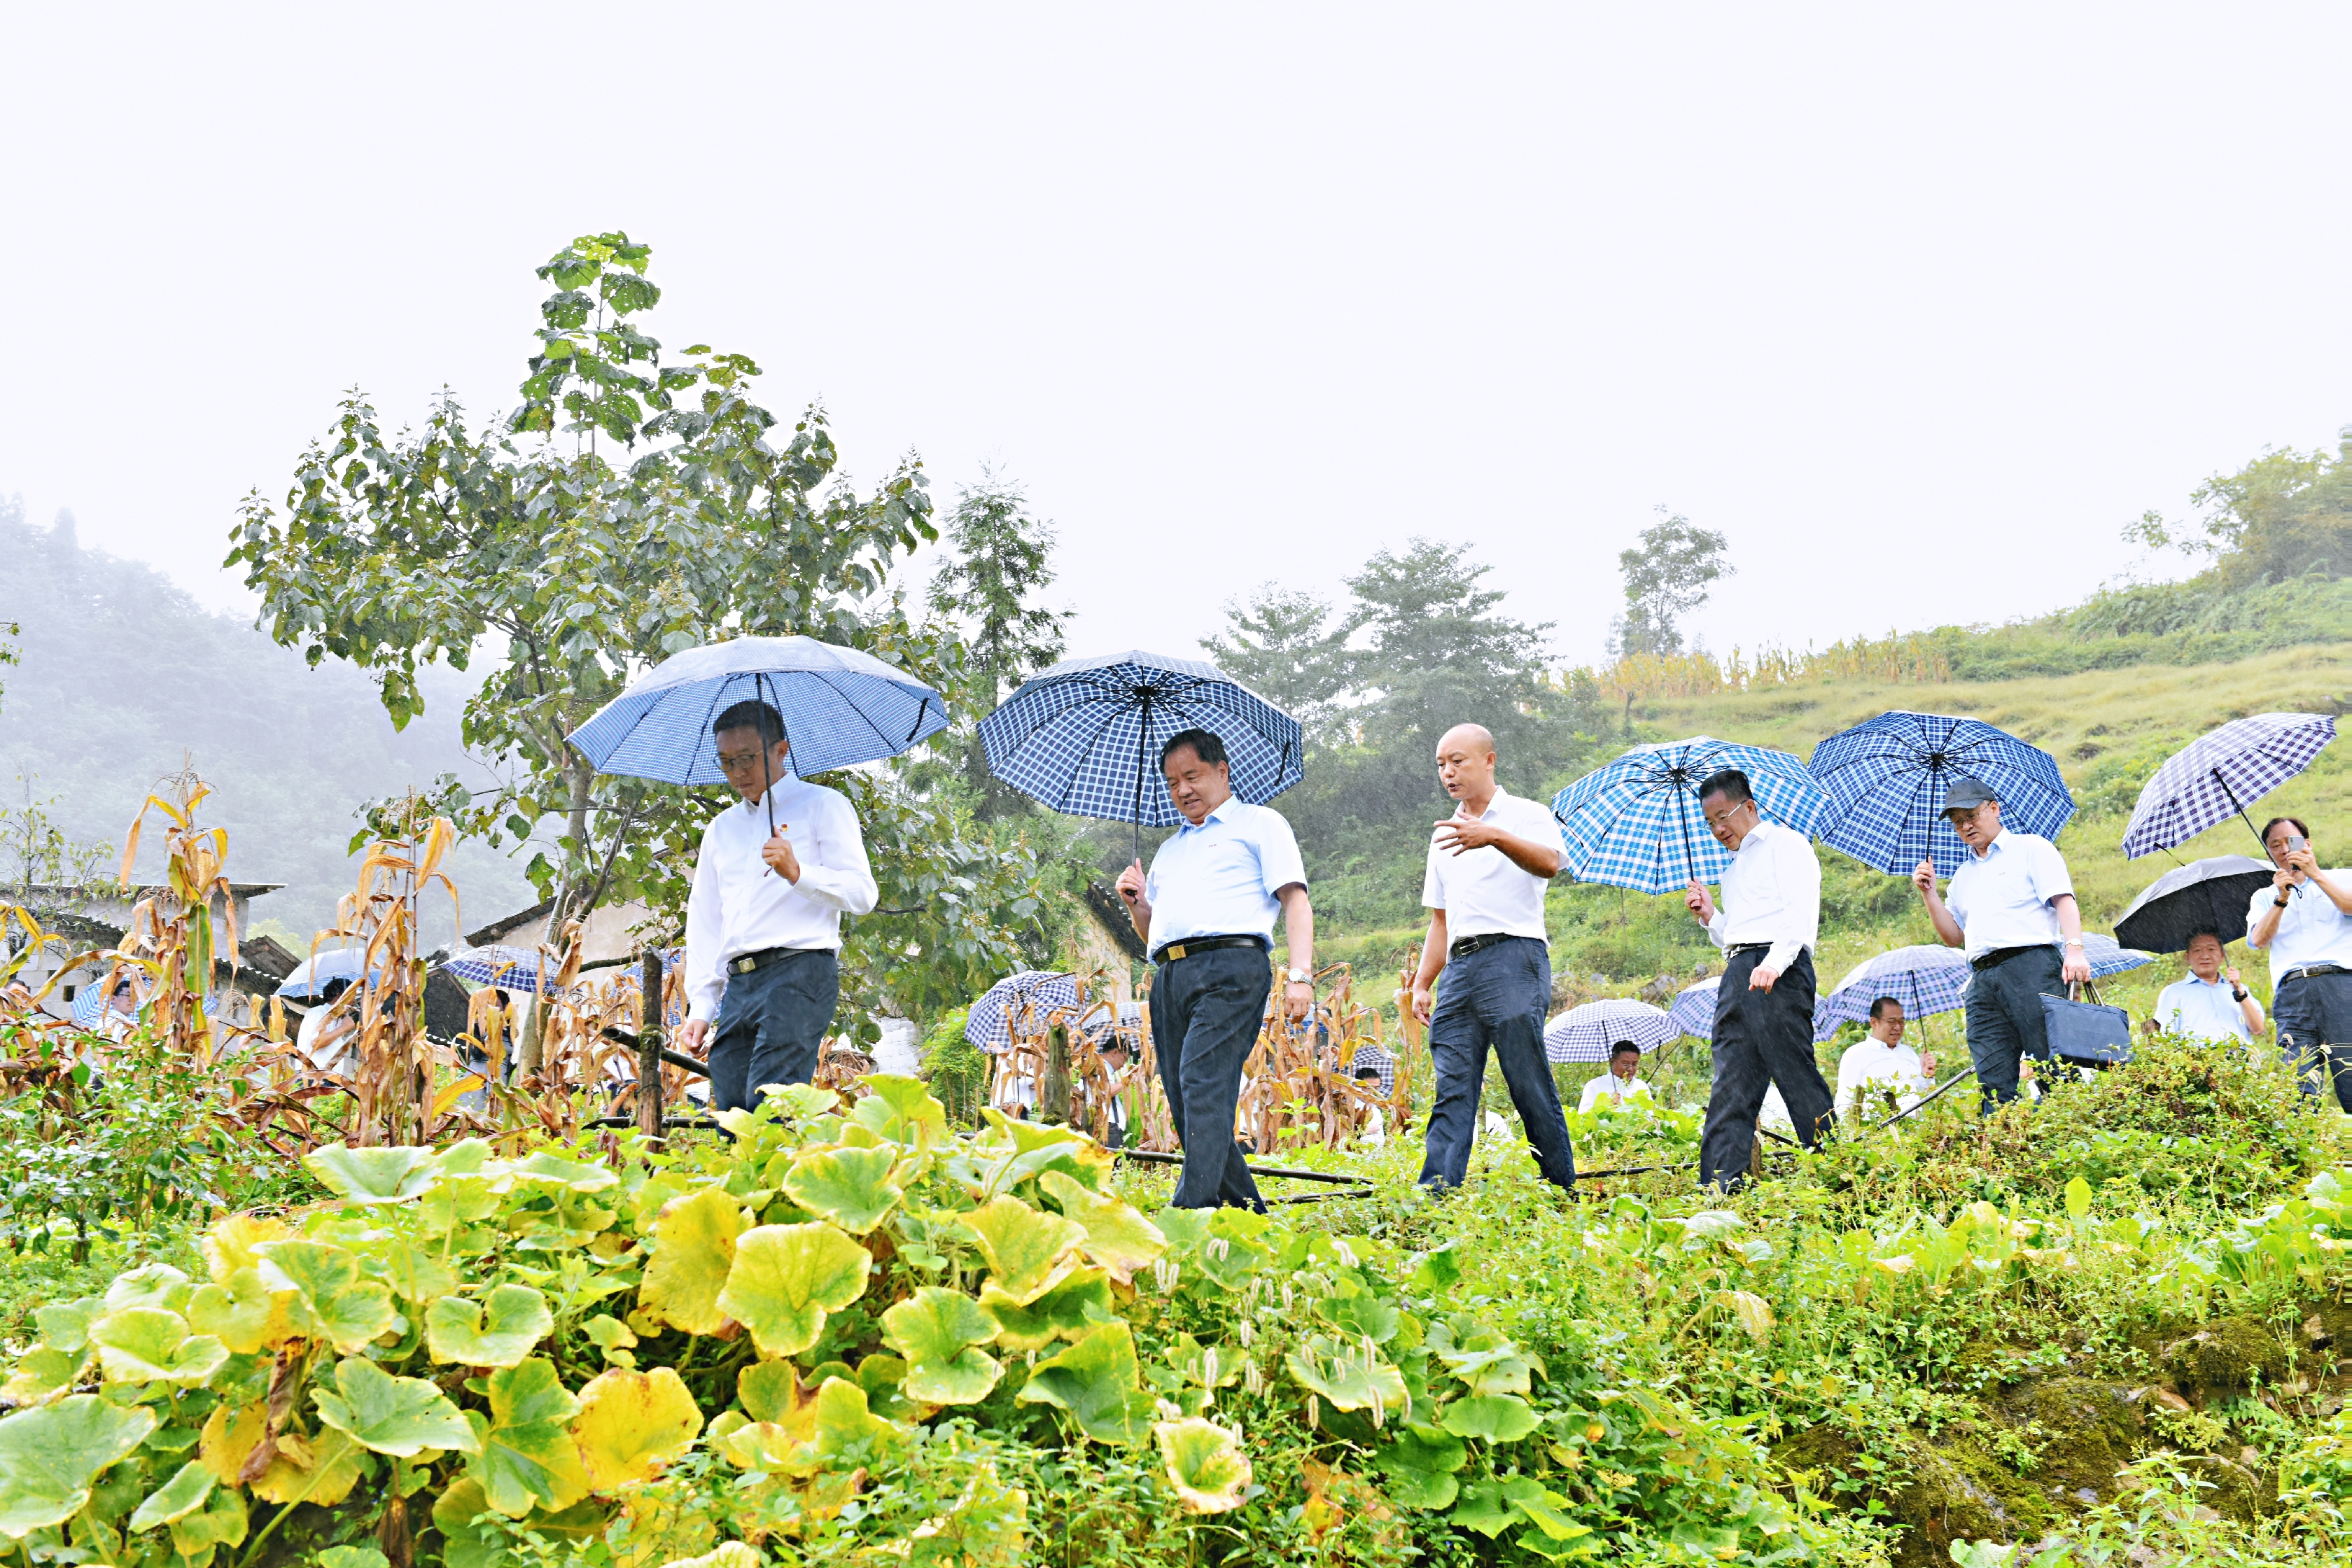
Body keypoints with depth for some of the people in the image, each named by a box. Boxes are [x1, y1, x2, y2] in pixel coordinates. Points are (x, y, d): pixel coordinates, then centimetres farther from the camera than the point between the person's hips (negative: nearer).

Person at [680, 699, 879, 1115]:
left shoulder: (821, 806, 7)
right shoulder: (721, 828, 25)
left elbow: (863, 894, -2)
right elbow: (704, 919, 24)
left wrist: (797, 872, -18)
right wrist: (700, 1007, 15)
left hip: (800, 972, -6)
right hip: (738, 985, 6)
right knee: (729, 1111, -3)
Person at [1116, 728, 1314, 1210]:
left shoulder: (1259, 823, 13)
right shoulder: (1169, 850, 32)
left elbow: (1295, 902, 1)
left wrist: (1300, 975, -12)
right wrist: (1136, 904, 12)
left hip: (1230, 965, -7)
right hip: (1169, 974, 7)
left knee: (1204, 1081, -21)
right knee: (1183, 1099, -1)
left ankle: (1194, 1207, -29)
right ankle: (1246, 1208, 6)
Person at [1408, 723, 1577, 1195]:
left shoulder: (1526, 816, 6)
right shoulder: (1443, 836, 25)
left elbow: (1549, 863, -17)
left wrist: (1495, 836, -34)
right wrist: (1422, 984, 16)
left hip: (1512, 958, -6)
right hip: (1460, 966, 6)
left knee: (1530, 1083, -9)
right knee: (1452, 1088, -3)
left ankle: (1564, 1189, -2)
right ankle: (1434, 1194, -10)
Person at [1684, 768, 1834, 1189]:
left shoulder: (1786, 843, 4)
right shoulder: (1733, 867, 29)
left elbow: (1802, 913, -10)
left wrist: (1774, 962, -24)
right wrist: (1708, 915, 12)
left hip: (1778, 972, -8)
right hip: (1736, 973, 8)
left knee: (1795, 1073, -12)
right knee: (1730, 1086, 0)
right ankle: (1719, 1189, -5)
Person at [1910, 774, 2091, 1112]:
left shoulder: (2031, 848, 10)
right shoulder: (1963, 875, 27)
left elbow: (2064, 902, -2)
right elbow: (1953, 937, 25)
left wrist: (2074, 948, -17)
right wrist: (1928, 894, 12)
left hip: (2031, 966, -6)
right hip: (1983, 979, 6)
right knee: (1993, 1081, -5)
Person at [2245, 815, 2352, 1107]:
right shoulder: (2264, 896, 24)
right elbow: (2258, 940, 6)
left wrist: (2316, 875, -7)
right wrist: (2281, 899, -4)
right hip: (2293, 992, 1)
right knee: (2298, 1090, -14)